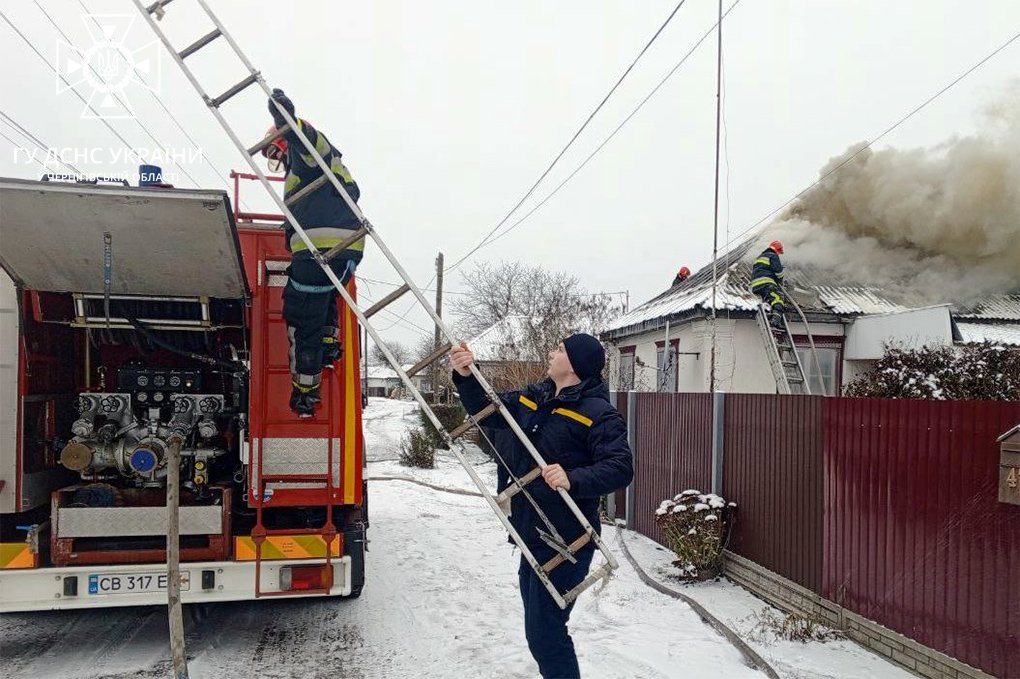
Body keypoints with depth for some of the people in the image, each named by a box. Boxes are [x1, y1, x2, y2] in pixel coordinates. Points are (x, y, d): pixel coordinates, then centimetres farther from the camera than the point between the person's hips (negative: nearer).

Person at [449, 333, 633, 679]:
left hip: (565, 541, -9)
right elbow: (486, 409, 15)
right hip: (531, 535, 9)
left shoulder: (599, 414, -15)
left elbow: (620, 468, -22)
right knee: (540, 626, 22)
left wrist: (573, 479, -37)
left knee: (543, 633, -6)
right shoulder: (529, 398, 8)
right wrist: (466, 376, -3)